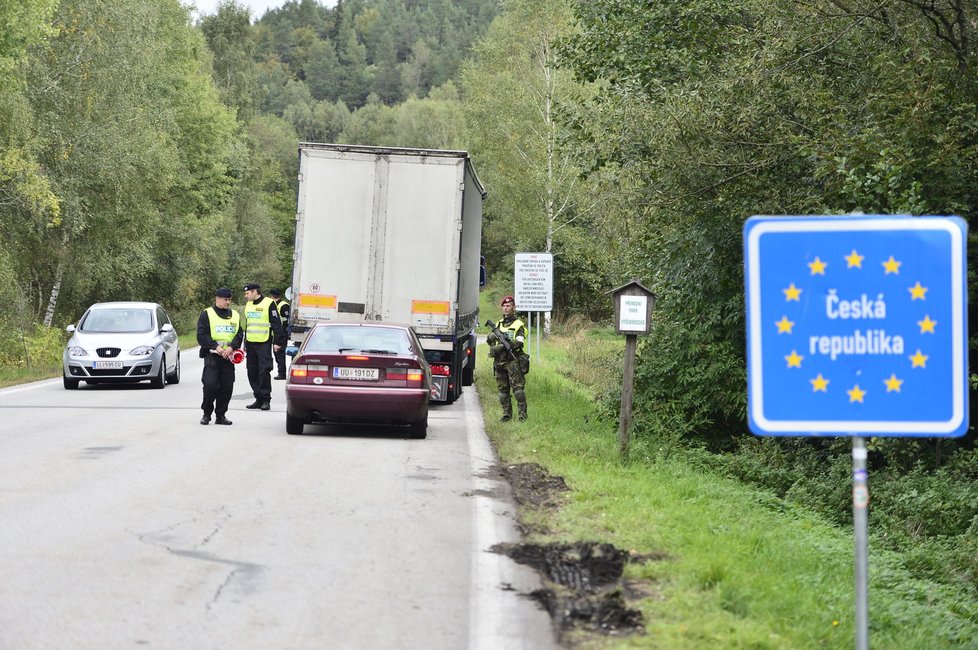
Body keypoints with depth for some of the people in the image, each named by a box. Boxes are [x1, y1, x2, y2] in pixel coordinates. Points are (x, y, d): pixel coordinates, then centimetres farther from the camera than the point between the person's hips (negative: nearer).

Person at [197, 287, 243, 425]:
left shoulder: (235, 315, 15)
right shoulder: (206, 314, 3)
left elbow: (239, 335, 9)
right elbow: (201, 336, -4)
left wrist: (232, 347, -10)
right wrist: (216, 347, -15)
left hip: (228, 357, 4)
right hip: (211, 355, -4)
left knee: (227, 386, 1)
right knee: (210, 384, -15)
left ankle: (221, 415, 11)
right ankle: (207, 413, 1)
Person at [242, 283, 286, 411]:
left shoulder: (268, 304, -7)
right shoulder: (248, 305, 16)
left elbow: (276, 324, -8)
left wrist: (278, 342, -12)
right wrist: (245, 344, 24)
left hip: (264, 344, -7)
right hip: (250, 344, 7)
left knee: (264, 372, -10)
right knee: (252, 373, 6)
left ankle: (266, 400, -4)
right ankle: (259, 399, 13)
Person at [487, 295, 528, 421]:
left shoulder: (518, 325, 1)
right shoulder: (498, 325, 19)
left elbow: (518, 343, -12)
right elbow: (489, 340, 19)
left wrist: (502, 346, -22)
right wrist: (491, 337, -4)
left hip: (513, 361, -5)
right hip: (499, 362, 5)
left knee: (518, 388, -11)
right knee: (503, 389, 6)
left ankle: (522, 414, -11)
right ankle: (506, 414, 11)